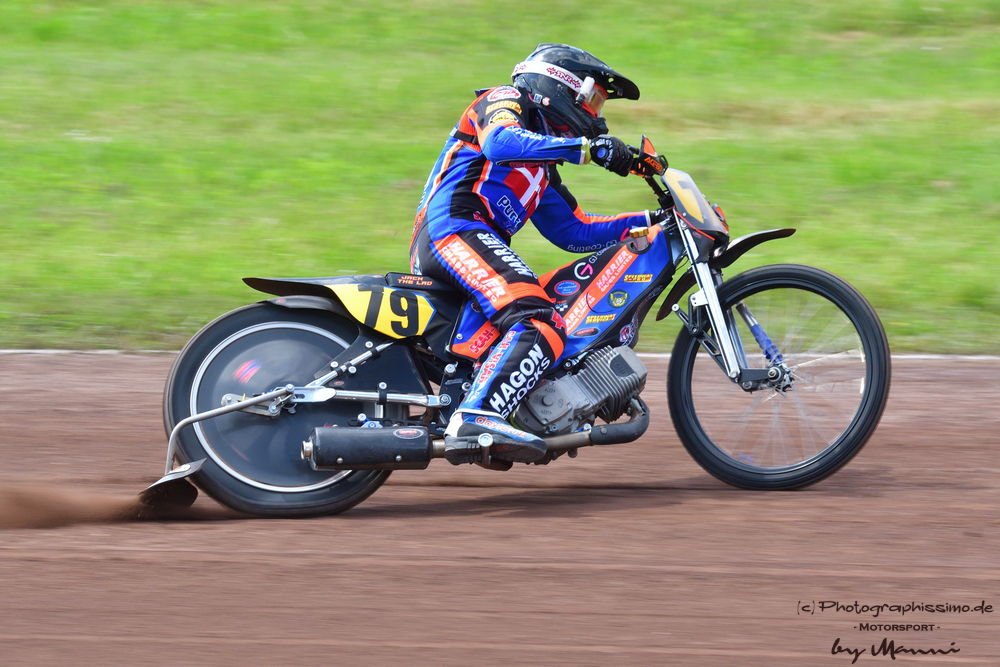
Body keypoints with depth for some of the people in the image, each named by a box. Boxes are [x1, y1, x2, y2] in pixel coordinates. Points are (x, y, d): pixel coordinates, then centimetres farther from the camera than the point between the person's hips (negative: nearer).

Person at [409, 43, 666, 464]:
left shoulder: (541, 167, 32)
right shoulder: (505, 101, 6)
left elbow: (575, 231, 30)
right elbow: (500, 141, -18)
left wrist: (653, 220, 24)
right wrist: (588, 147, -25)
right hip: (453, 228, -10)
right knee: (540, 324, -30)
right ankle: (476, 421, -47)